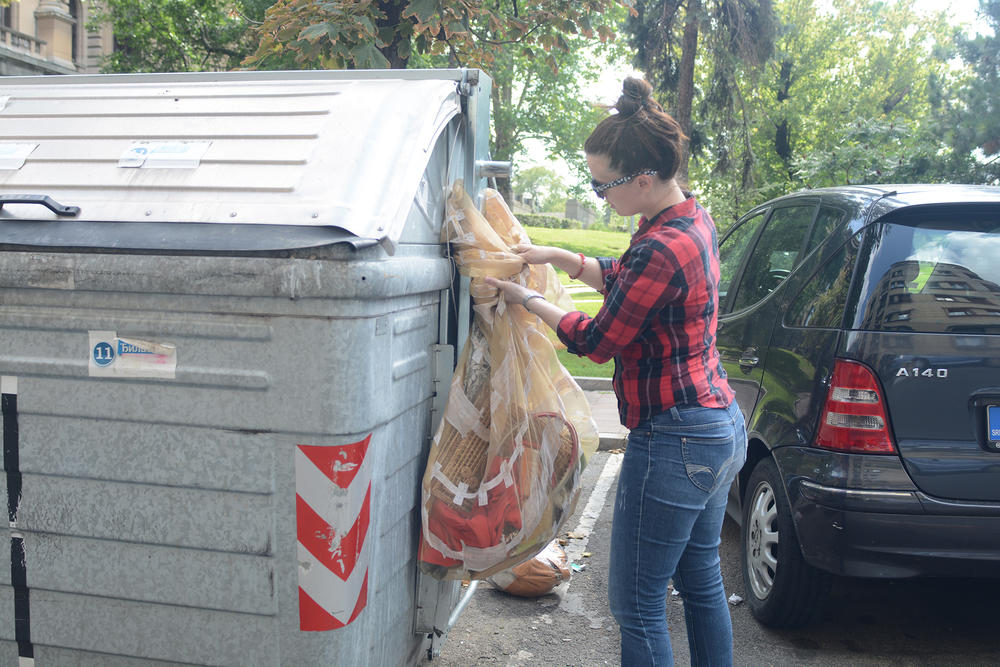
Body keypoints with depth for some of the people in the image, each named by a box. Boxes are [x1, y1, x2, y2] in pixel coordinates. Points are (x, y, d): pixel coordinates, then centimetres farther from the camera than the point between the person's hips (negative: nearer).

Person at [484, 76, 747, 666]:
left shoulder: (663, 249, -25)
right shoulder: (694, 219, 5)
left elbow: (597, 341, -14)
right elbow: (625, 279, 20)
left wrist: (529, 301, -1)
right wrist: (557, 257, 9)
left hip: (674, 443, -10)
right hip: (722, 425, 10)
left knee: (638, 605, 4)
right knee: (702, 582, 23)